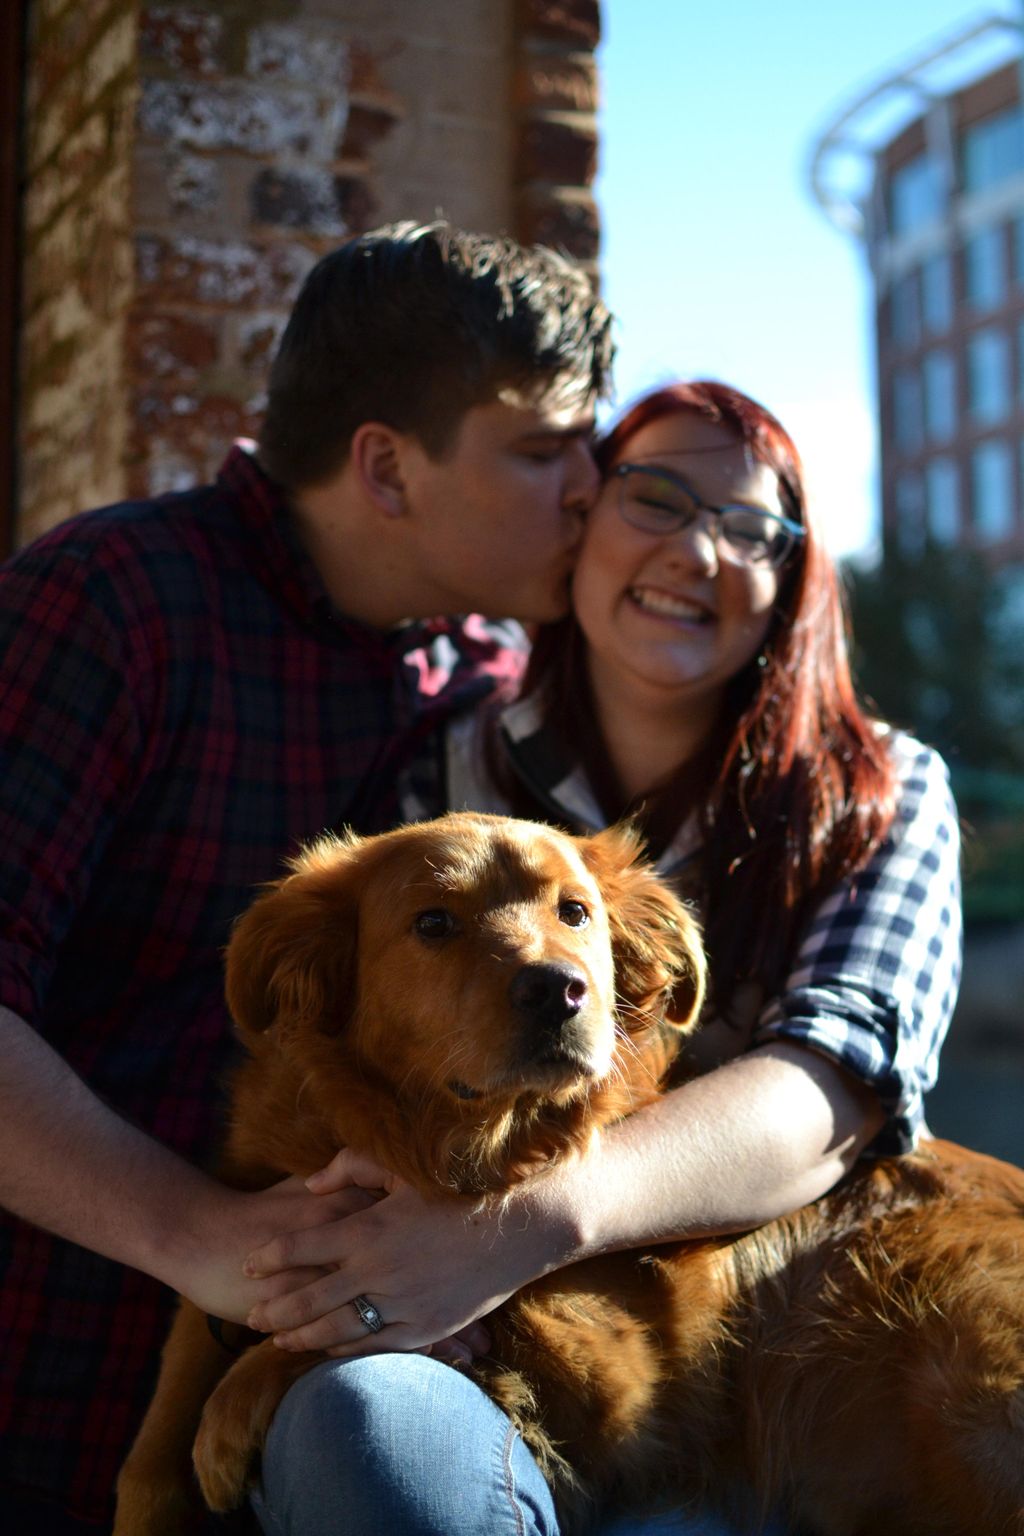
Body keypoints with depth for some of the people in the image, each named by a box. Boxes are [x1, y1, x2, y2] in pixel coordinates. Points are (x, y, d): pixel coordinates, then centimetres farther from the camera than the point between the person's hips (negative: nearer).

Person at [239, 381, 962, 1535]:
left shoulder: (886, 799, 8)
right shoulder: (432, 789, 11)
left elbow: (839, 1086, -9)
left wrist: (538, 1219, -26)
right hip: (485, 1372, 1)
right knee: (366, 1418, -35)